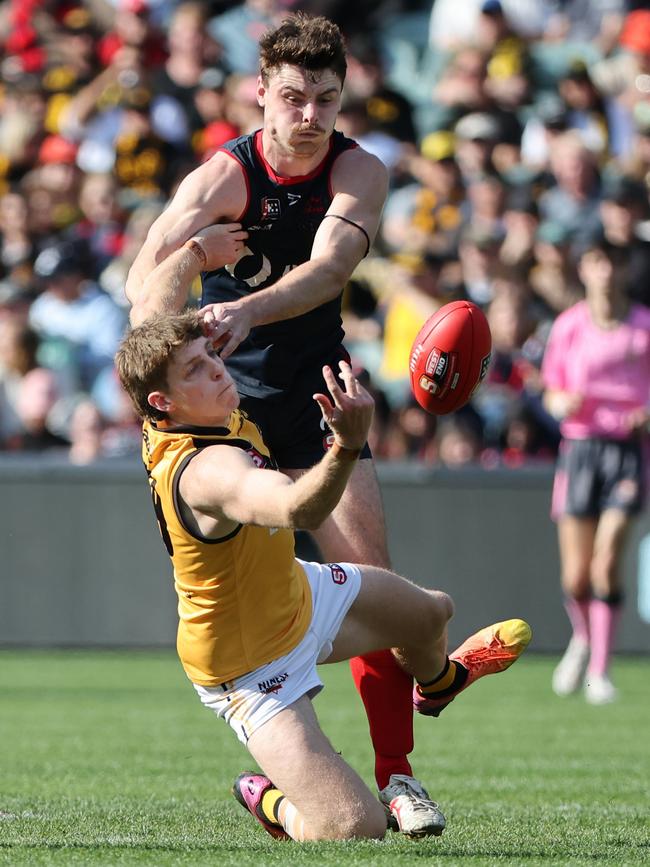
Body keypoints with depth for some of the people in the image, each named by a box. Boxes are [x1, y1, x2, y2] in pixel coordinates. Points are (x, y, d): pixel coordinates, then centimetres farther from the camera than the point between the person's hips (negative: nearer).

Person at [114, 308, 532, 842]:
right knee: (354, 829, -20)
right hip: (254, 672, -10)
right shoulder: (205, 470, -42)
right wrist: (348, 445, -74)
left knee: (429, 614, 31)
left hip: (296, 594, 10)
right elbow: (298, 509, -62)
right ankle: (269, 801, 15)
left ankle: (436, 681, 69)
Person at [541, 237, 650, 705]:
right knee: (576, 575, 0)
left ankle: (599, 672, -5)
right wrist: (563, 402, -11)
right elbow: (552, 393, 11)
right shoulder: (569, 326, 4)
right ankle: (583, 639, 32)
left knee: (607, 564, -14)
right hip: (581, 446, 1)